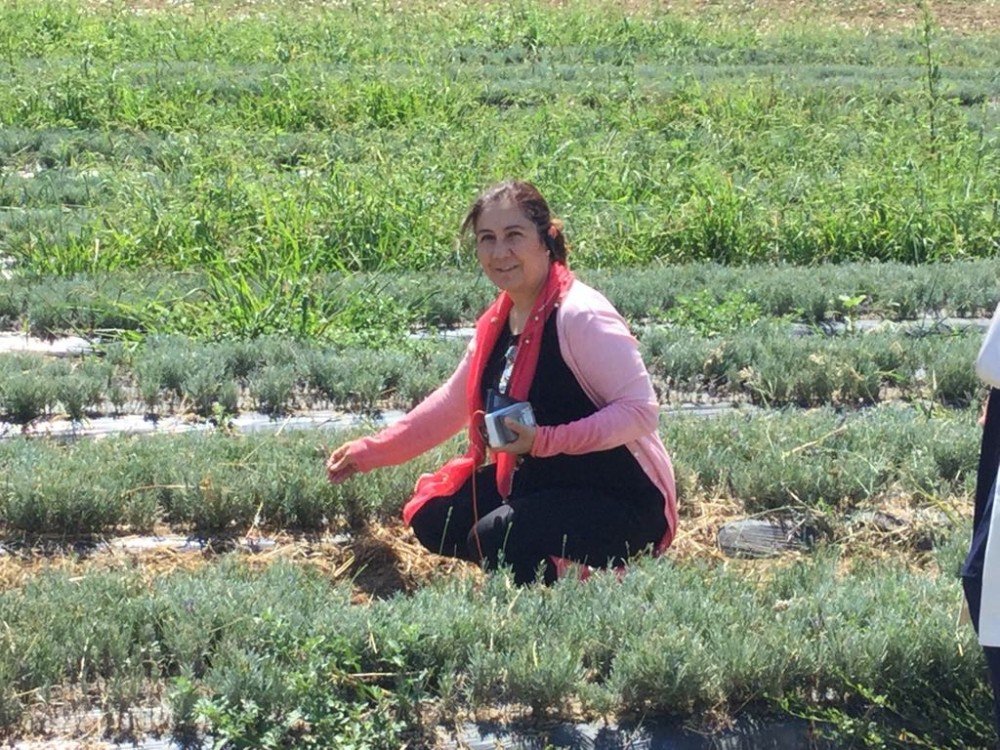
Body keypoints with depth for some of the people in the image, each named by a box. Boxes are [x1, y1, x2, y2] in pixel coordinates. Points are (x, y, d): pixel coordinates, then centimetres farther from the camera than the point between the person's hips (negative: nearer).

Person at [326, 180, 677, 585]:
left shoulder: (579, 316, -21)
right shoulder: (497, 323, 6)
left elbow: (640, 410, -24)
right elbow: (452, 402, 20)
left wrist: (545, 441, -31)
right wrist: (370, 452, 20)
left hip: (622, 501, -9)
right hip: (543, 481, 9)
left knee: (497, 538, -28)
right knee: (433, 519, 4)